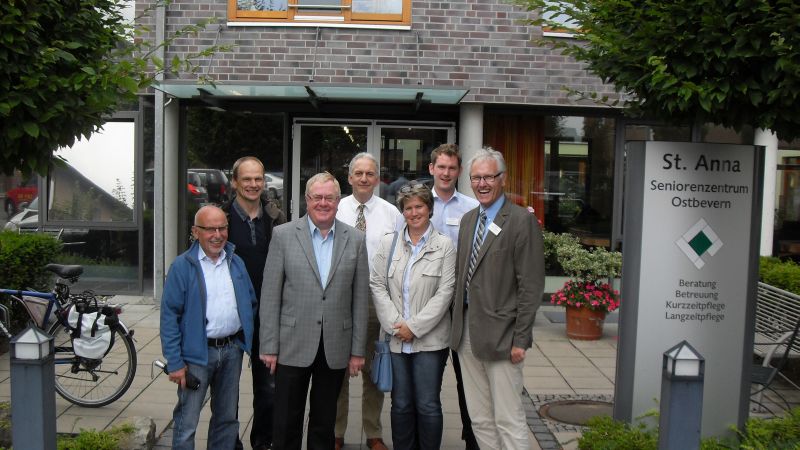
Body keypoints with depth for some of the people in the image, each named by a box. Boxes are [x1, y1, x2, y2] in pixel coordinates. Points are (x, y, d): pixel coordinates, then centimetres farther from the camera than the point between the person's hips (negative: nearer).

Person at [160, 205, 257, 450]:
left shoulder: (237, 263, 6)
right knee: (186, 423, 1)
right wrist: (174, 362, -13)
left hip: (232, 349, 5)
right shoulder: (182, 266, -9)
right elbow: (169, 316, -10)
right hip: (197, 353, -5)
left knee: (227, 418, 17)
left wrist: (246, 337, 5)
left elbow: (251, 302, 14)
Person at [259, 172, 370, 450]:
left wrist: (358, 351, 2)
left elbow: (360, 298, 3)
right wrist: (269, 346, -5)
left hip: (336, 349, 2)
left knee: (324, 425, 14)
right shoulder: (283, 235, -2)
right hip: (293, 346, -1)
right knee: (286, 425, 9)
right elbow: (270, 295, -2)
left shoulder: (355, 239, 3)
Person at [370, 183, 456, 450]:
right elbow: (377, 284, 4)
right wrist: (394, 324, -6)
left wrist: (415, 326, -11)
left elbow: (445, 291, -7)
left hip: (430, 340, -2)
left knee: (428, 405, 1)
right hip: (396, 338, 3)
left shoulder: (444, 245, -1)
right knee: (401, 404, 10)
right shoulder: (389, 242, 8)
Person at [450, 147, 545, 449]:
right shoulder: (468, 219, 13)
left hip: (500, 334, -7)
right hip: (466, 331, 7)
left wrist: (520, 339, -14)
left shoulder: (522, 221, -9)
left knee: (508, 421, -1)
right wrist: (458, 324, 11)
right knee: (479, 419, 14)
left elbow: (531, 285, -12)